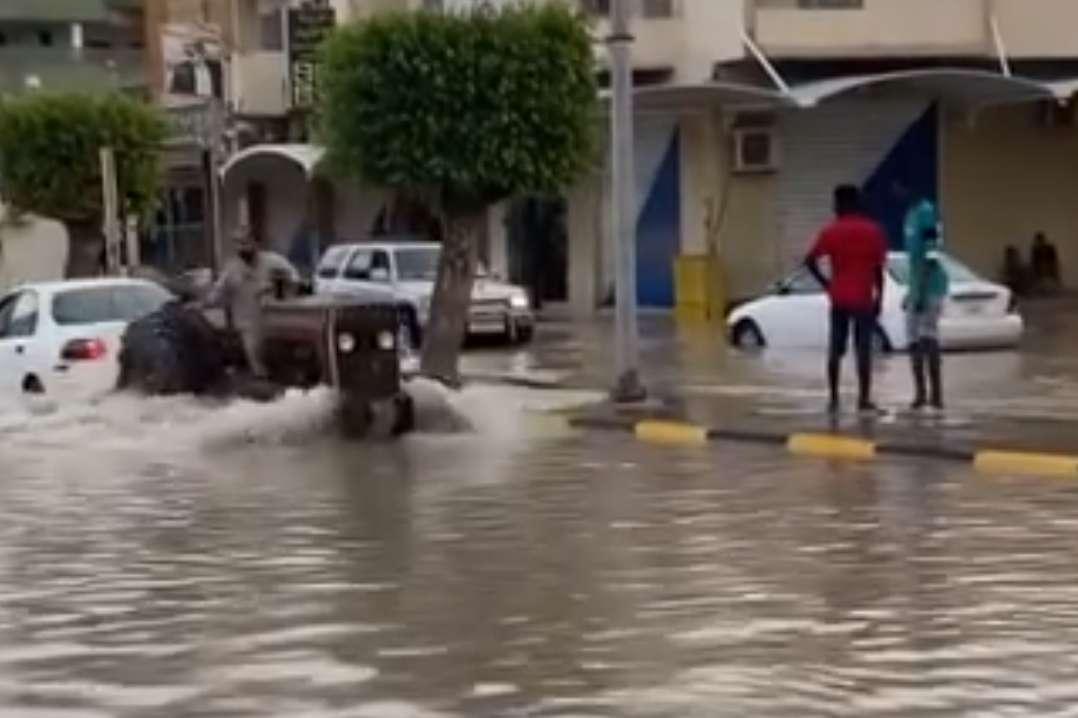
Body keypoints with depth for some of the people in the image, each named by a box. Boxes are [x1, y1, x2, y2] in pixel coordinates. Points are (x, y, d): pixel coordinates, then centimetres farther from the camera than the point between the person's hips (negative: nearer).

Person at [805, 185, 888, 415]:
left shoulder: (830, 231, 1)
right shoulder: (873, 231, 0)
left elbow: (810, 261, -5)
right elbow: (878, 269, -3)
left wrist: (825, 283, 6)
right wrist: (879, 297, 3)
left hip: (839, 299, 1)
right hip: (864, 299, -1)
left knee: (836, 349, 7)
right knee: (864, 349, 0)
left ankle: (834, 399, 6)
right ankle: (864, 399, -3)